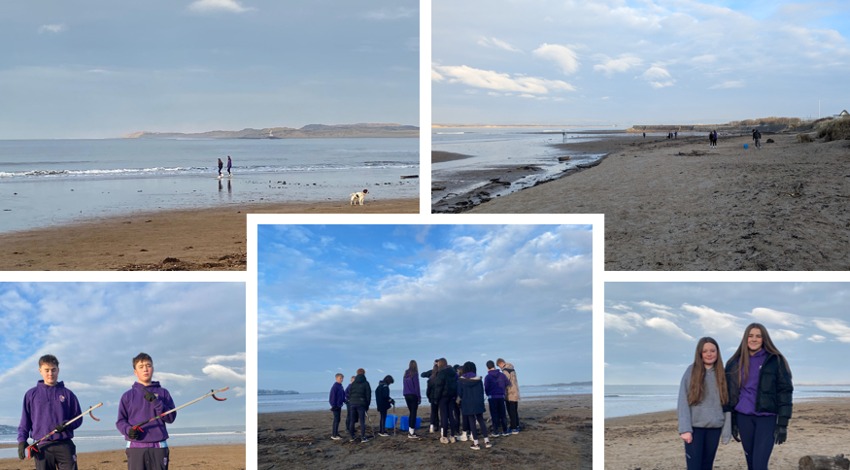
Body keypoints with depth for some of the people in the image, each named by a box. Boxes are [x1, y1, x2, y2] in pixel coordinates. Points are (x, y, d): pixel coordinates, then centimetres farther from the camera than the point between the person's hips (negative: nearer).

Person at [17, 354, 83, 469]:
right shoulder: (31, 394, 9)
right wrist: (22, 441, -1)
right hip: (42, 446, 0)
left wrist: (67, 425, -10)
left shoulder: (67, 394, 8)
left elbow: (78, 419, 10)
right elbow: (25, 421, 10)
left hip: (65, 445, 0)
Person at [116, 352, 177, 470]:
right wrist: (128, 430, -14)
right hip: (135, 447, -1)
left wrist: (155, 402, -11)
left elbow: (171, 417, 2)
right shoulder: (128, 395, 10)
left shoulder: (163, 393, 10)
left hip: (158, 447, 1)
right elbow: (120, 421, 8)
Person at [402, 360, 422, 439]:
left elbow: (404, 385, 12)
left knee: (410, 413, 14)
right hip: (413, 395, -6)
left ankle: (410, 431, 15)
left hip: (406, 395, 6)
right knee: (413, 413, -4)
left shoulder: (406, 374, 10)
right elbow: (416, 386, -10)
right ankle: (412, 433, -8)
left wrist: (409, 395, 14)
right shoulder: (415, 374, -9)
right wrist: (419, 397, -5)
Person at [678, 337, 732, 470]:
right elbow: (683, 401, -5)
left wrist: (726, 431, 1)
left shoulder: (722, 374, 7)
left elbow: (726, 403, 7)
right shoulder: (691, 371, -1)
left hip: (714, 428, 3)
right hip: (695, 427, -3)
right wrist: (685, 428, -13)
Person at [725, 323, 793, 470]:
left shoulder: (775, 361, -3)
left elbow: (785, 391, -6)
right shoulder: (735, 363, 8)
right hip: (744, 418, 4)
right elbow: (731, 393, 12)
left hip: (767, 418, -4)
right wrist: (732, 422, 9)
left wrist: (783, 423, -11)